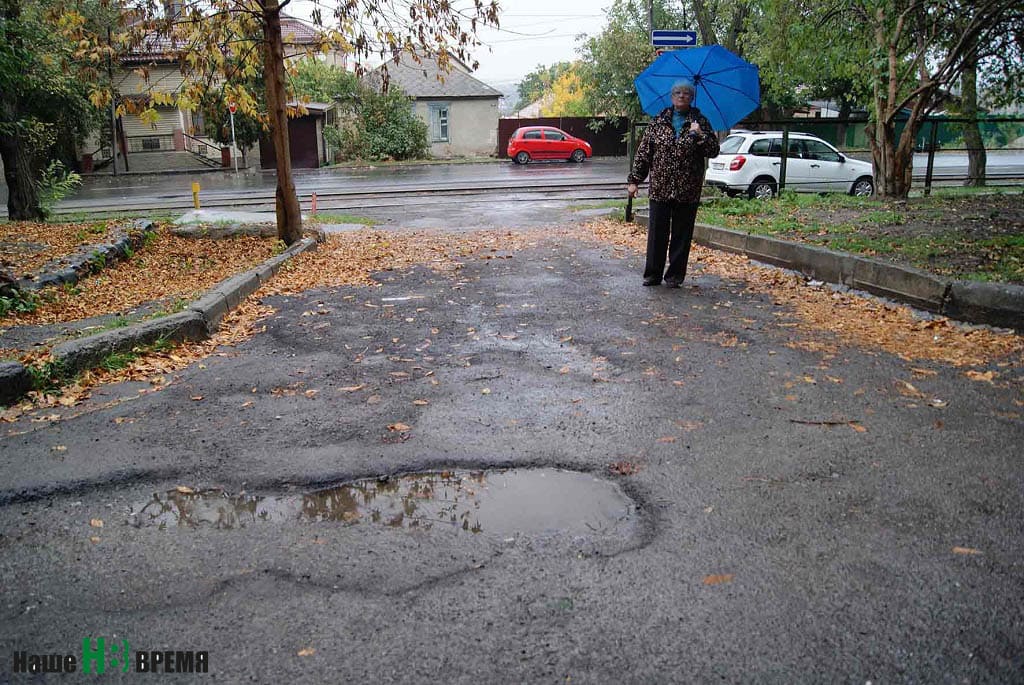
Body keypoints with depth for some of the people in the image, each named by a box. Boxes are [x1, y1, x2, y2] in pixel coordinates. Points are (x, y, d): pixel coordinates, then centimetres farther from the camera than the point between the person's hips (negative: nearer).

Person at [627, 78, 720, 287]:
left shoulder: (700, 122, 6)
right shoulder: (659, 121, 7)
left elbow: (713, 151, 2)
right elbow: (643, 152, 6)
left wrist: (700, 135, -14)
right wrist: (634, 180, 2)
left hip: (688, 191, 0)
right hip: (660, 189, 0)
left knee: (682, 235, 5)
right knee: (657, 233, 3)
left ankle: (675, 276, 15)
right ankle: (652, 274, 13)